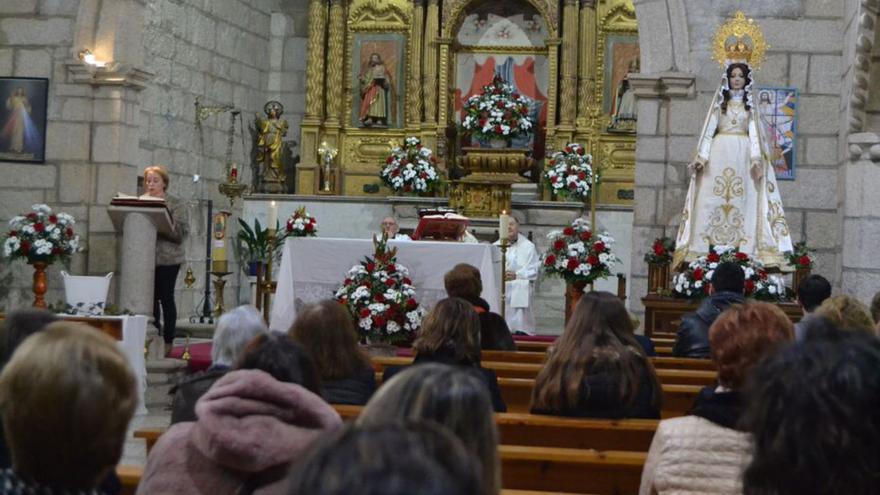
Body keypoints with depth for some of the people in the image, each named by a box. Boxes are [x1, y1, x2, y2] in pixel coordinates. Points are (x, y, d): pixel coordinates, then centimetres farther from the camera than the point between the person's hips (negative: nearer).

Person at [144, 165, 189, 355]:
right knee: (151, 298, 3)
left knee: (166, 297, -2)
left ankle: (168, 341, 4)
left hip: (167, 258, -4)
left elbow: (181, 232, -9)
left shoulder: (176, 204, 0)